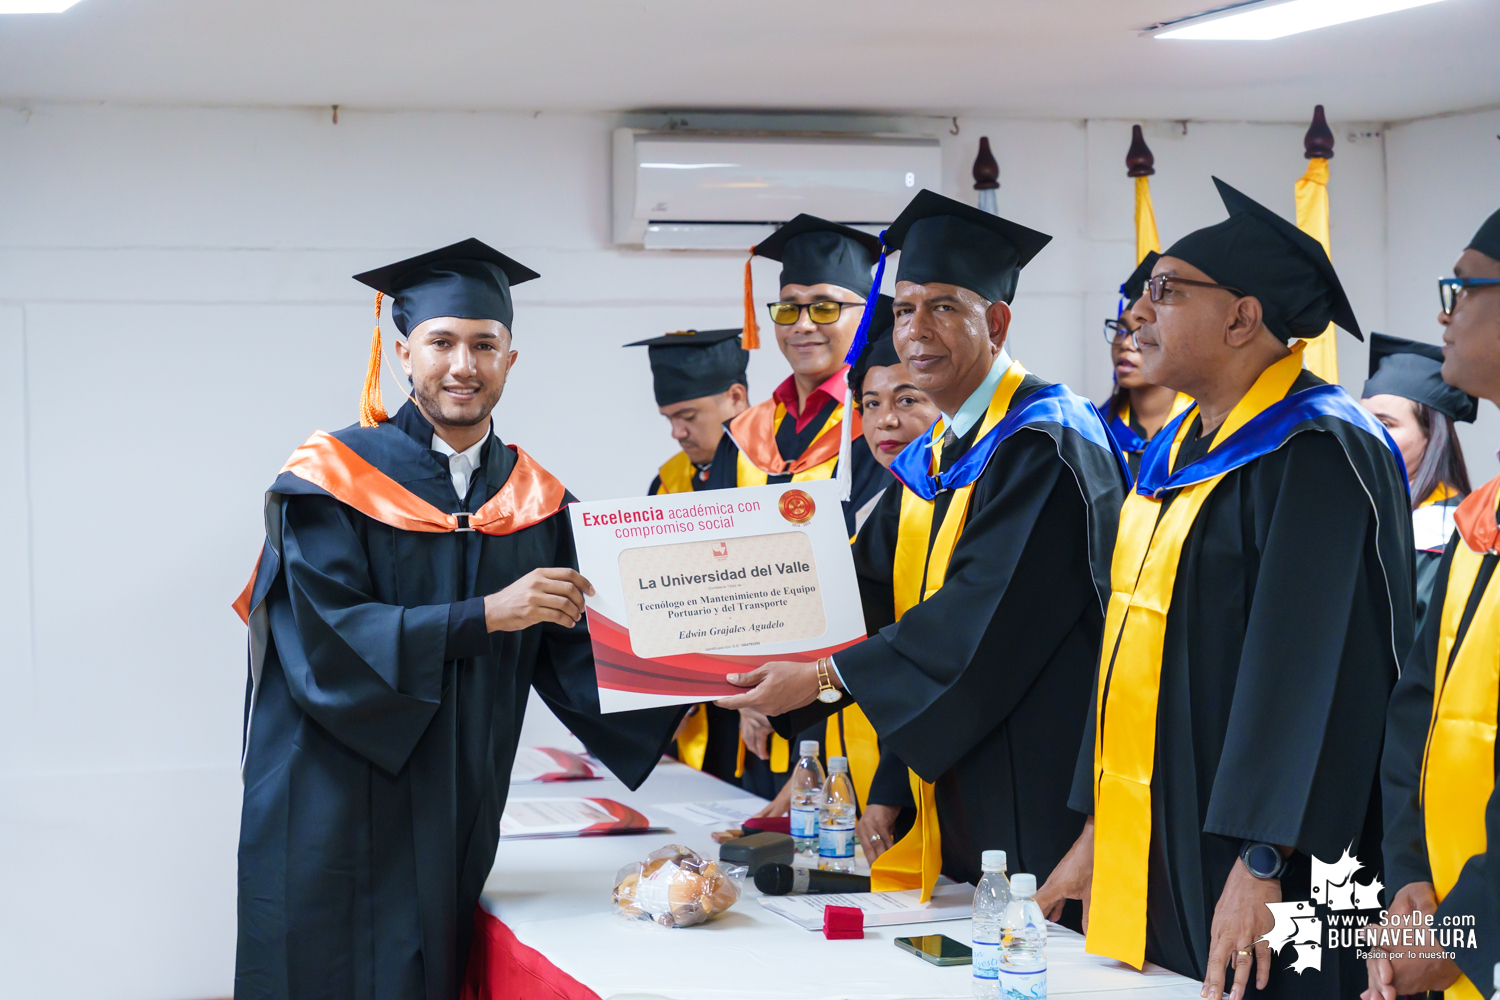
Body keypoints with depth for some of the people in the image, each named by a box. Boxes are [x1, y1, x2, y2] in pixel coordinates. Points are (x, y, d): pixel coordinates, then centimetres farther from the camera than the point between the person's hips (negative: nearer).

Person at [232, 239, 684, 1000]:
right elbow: (325, 641, -17)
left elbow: (574, 659, 2)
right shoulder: (333, 481, -5)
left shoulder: (535, 502, 8)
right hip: (333, 820, -4)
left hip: (453, 824, 4)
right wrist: (484, 616, -23)